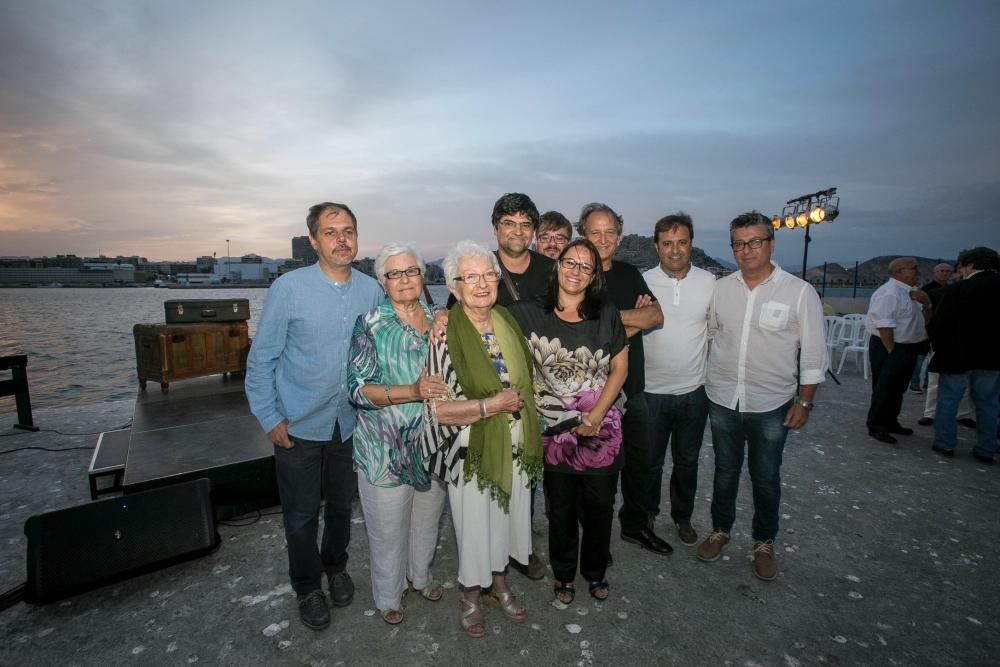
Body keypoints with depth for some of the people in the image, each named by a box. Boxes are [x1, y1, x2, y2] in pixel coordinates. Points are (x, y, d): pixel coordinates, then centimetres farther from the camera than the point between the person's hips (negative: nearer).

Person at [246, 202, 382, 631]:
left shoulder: (372, 290, -6)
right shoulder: (288, 289, -15)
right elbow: (261, 359, -9)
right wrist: (269, 419, -9)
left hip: (351, 423, 3)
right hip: (298, 426, -2)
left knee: (342, 505, 21)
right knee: (301, 514, 13)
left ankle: (336, 566, 47)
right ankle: (307, 589, 38)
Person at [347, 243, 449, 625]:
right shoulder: (371, 325, -11)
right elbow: (358, 389, -17)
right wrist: (413, 391, -29)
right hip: (385, 447, -4)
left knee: (427, 517, 23)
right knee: (388, 528, 14)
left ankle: (421, 575, 50)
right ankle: (388, 596, 41)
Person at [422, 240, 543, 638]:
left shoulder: (508, 322, 1)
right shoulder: (444, 336, -18)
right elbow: (436, 407, -21)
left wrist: (520, 404, 8)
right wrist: (491, 405, -22)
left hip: (513, 447, 5)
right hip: (470, 450, -5)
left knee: (506, 517, 21)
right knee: (473, 524, 13)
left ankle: (498, 584, 48)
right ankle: (471, 596, 41)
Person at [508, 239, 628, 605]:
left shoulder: (607, 315, -1)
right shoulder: (530, 314, -6)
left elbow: (619, 369, -1)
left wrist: (595, 417, -9)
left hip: (602, 431, 1)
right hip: (556, 433, -1)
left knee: (599, 507, 16)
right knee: (561, 510, 16)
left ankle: (595, 572, 43)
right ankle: (563, 575, 41)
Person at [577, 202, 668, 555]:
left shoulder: (629, 273, 8)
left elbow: (657, 316, -5)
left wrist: (609, 315, -13)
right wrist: (635, 320, -13)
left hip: (631, 386, 6)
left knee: (643, 462, 18)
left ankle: (635, 523, 41)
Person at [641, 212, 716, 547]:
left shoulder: (709, 282, -3)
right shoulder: (642, 283, -8)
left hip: (694, 391, 2)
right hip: (651, 391, -1)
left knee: (687, 460, 19)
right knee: (650, 462, 13)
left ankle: (683, 516, 41)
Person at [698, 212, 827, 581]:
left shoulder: (799, 291, -7)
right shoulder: (721, 288, 1)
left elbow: (813, 353, -3)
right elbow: (708, 334, 10)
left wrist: (804, 401, -4)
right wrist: (699, 380, 6)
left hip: (771, 404, -2)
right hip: (722, 399, 2)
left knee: (766, 478, 12)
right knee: (725, 472, 17)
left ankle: (764, 543, 34)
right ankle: (721, 529, 38)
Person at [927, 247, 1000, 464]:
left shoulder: (956, 290, -15)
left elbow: (938, 326, -13)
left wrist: (941, 348, 2)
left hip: (957, 355, -4)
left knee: (948, 399, 8)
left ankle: (945, 443, 13)